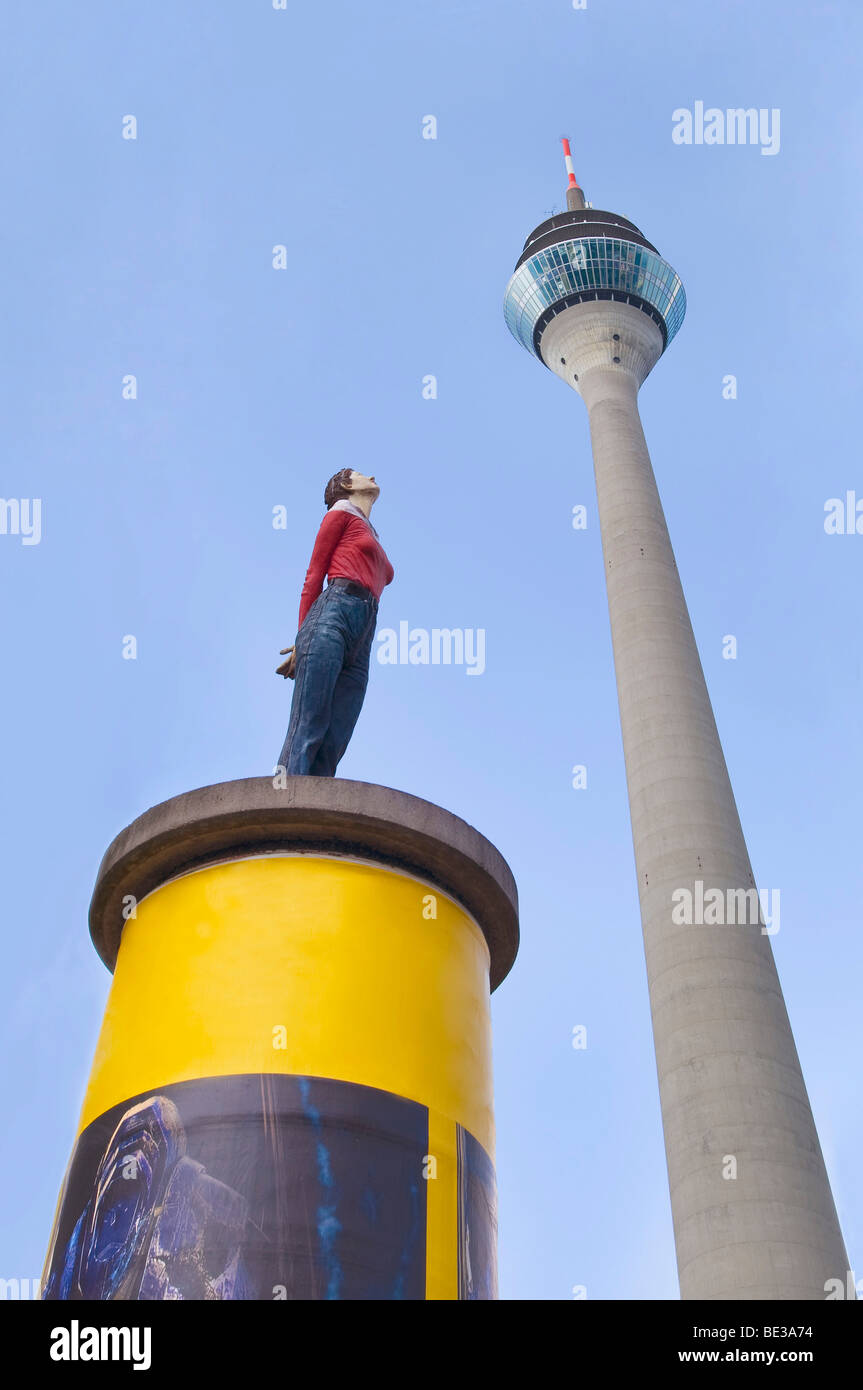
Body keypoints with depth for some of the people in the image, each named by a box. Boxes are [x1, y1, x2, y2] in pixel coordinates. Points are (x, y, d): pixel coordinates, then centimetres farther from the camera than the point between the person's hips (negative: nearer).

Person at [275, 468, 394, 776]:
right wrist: (302, 636, -5)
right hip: (333, 614, -6)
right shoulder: (341, 514, 17)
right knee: (307, 730, -21)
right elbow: (314, 575, 7)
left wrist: (306, 640, 6)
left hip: (360, 646, 6)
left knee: (332, 746, -10)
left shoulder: (374, 543, 34)